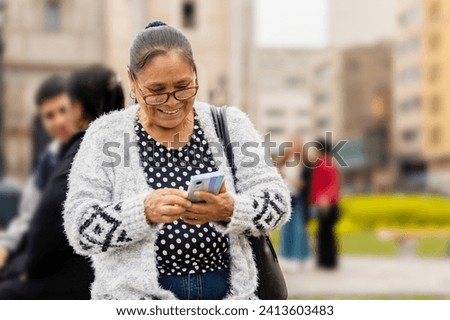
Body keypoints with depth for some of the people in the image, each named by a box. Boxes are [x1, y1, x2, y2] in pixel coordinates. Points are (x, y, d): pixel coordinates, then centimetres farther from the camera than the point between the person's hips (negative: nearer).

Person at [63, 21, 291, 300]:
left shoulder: (230, 124, 6)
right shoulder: (106, 135, 0)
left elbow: (277, 201, -1)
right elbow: (81, 227, -7)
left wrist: (229, 209, -23)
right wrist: (144, 211, -26)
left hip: (229, 292, 1)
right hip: (138, 291, 0)